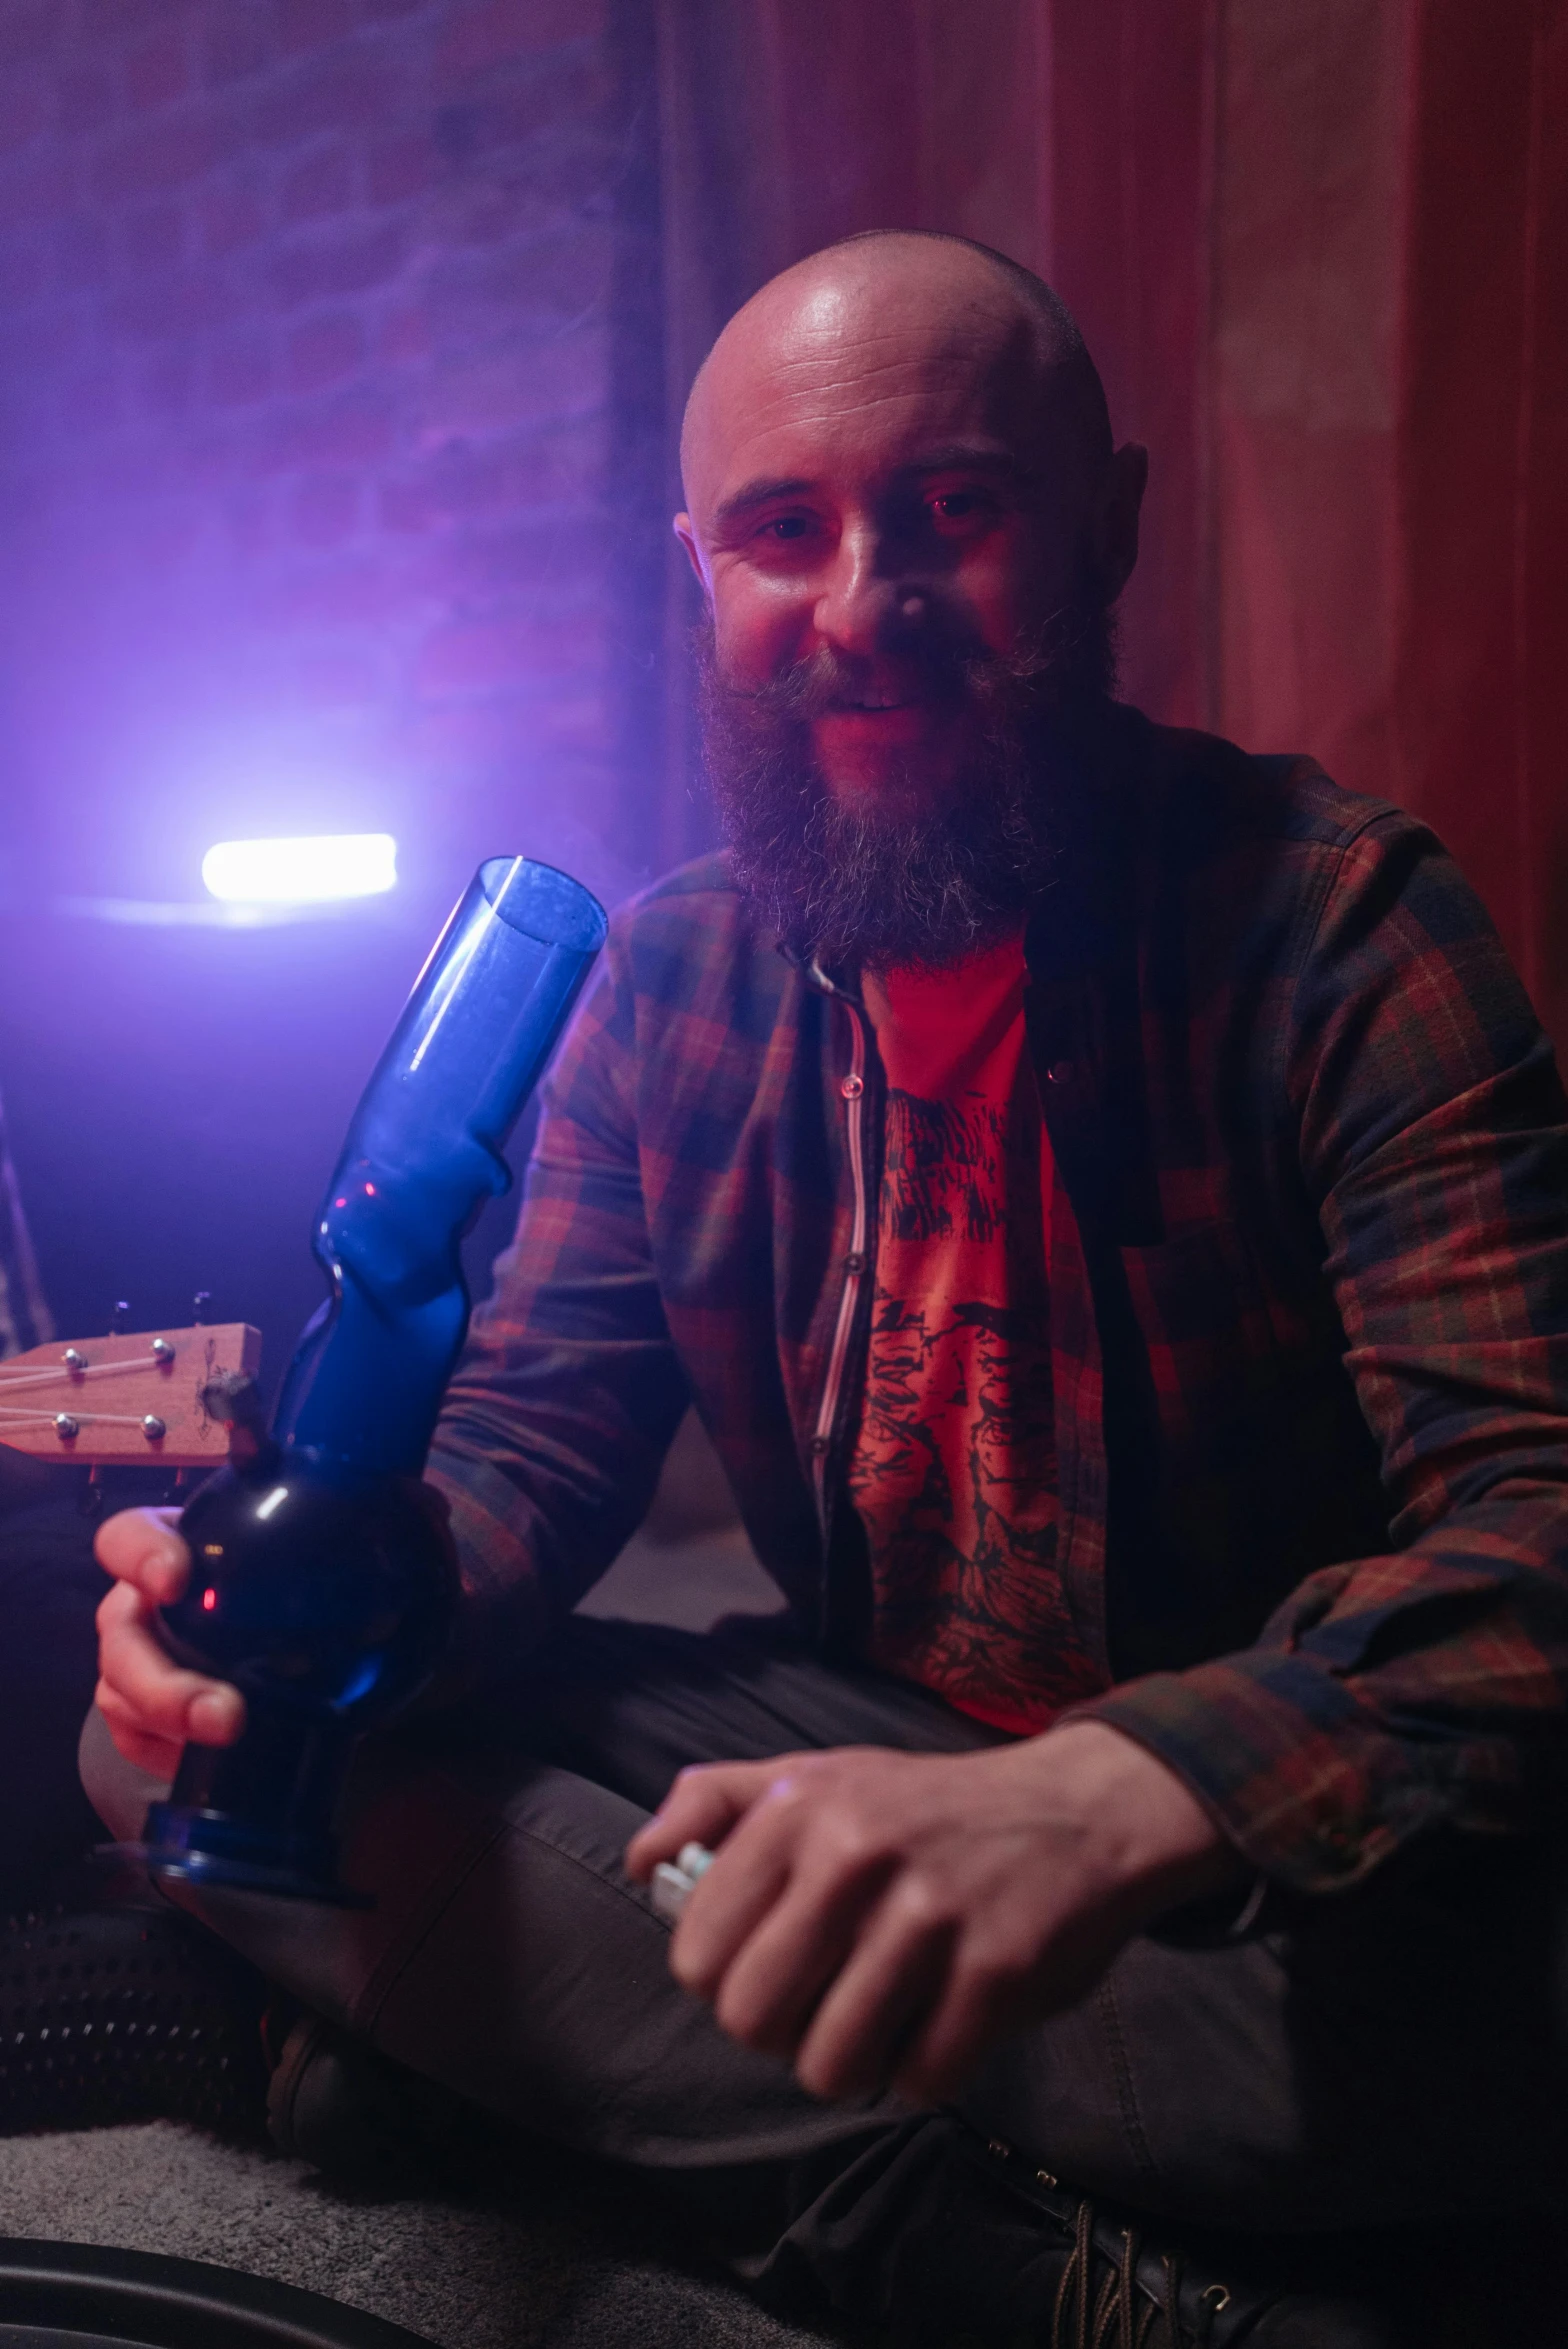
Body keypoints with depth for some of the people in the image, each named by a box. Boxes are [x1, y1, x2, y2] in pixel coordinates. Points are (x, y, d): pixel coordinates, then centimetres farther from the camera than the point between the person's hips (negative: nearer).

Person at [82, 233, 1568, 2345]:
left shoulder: (1331, 924, -15)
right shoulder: (669, 983, 1)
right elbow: (538, 1434, 2)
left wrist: (1113, 1799, -45)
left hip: (1279, 1830, -4)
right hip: (860, 1743, 5)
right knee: (176, 1752, -12)